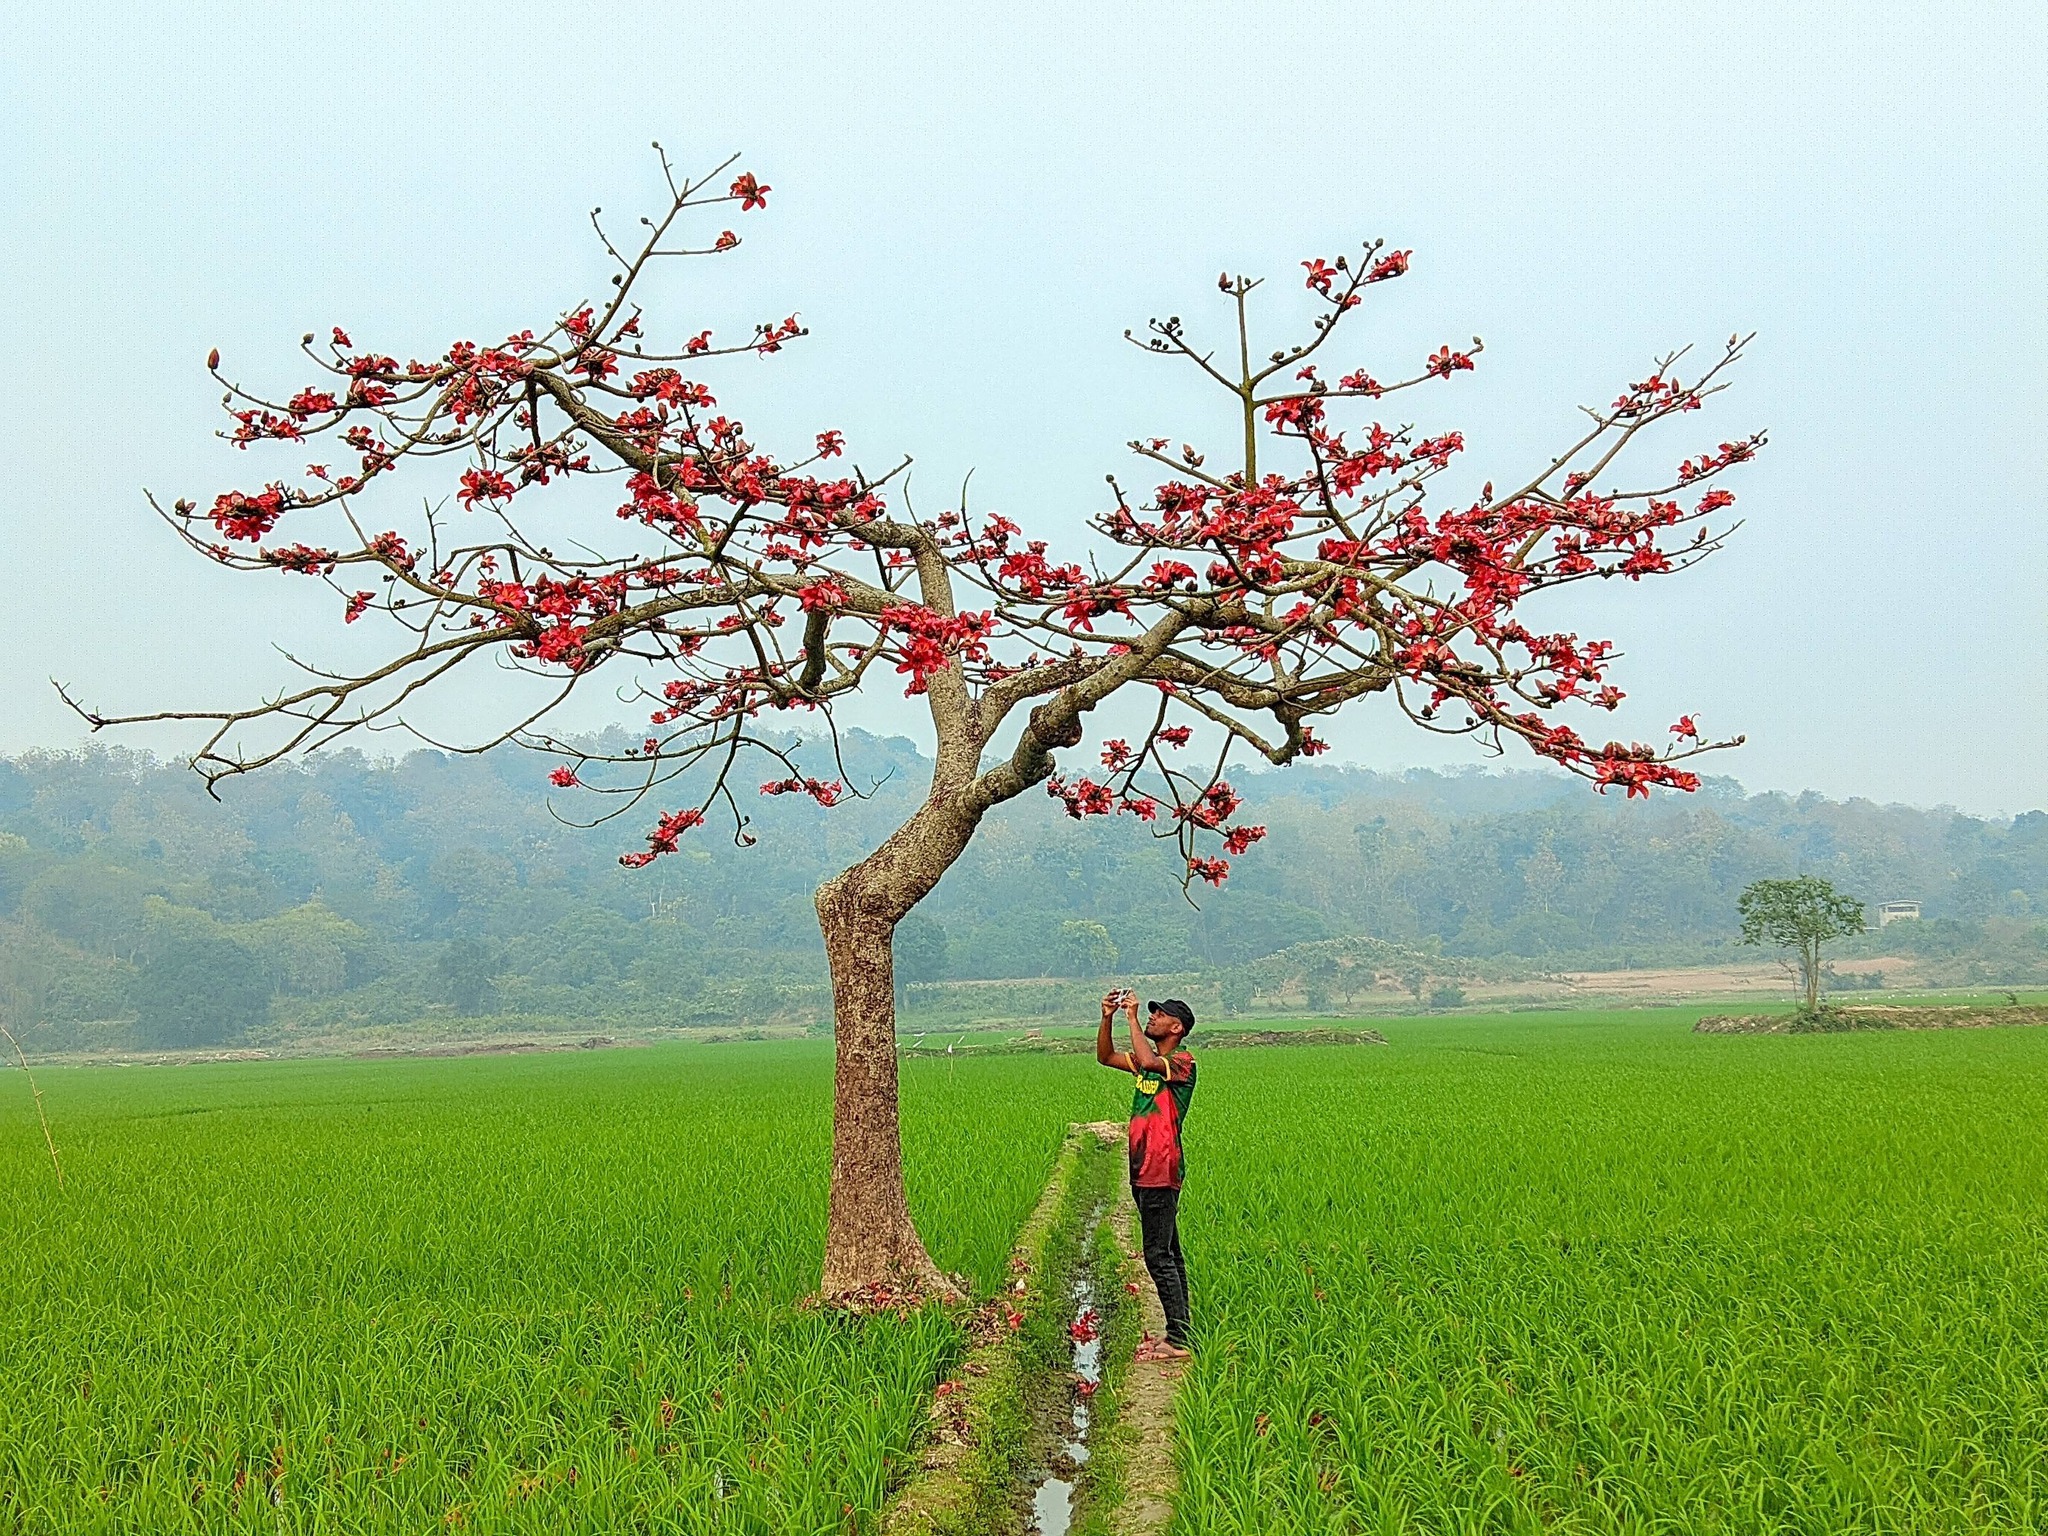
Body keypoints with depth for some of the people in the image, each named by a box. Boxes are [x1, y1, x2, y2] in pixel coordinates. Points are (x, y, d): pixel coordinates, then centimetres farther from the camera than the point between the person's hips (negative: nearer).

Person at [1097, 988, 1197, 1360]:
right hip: (1143, 1172, 9)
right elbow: (1105, 1057, 19)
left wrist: (1133, 1017, -20)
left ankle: (1178, 1340, -6)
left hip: (1161, 1173, -9)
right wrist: (1107, 1018, 4)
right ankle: (1179, 1333, 18)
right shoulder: (1146, 1062, 15)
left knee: (1159, 1255, -9)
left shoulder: (1182, 1062, -11)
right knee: (1168, 1254, 12)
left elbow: (1148, 1061, -30)